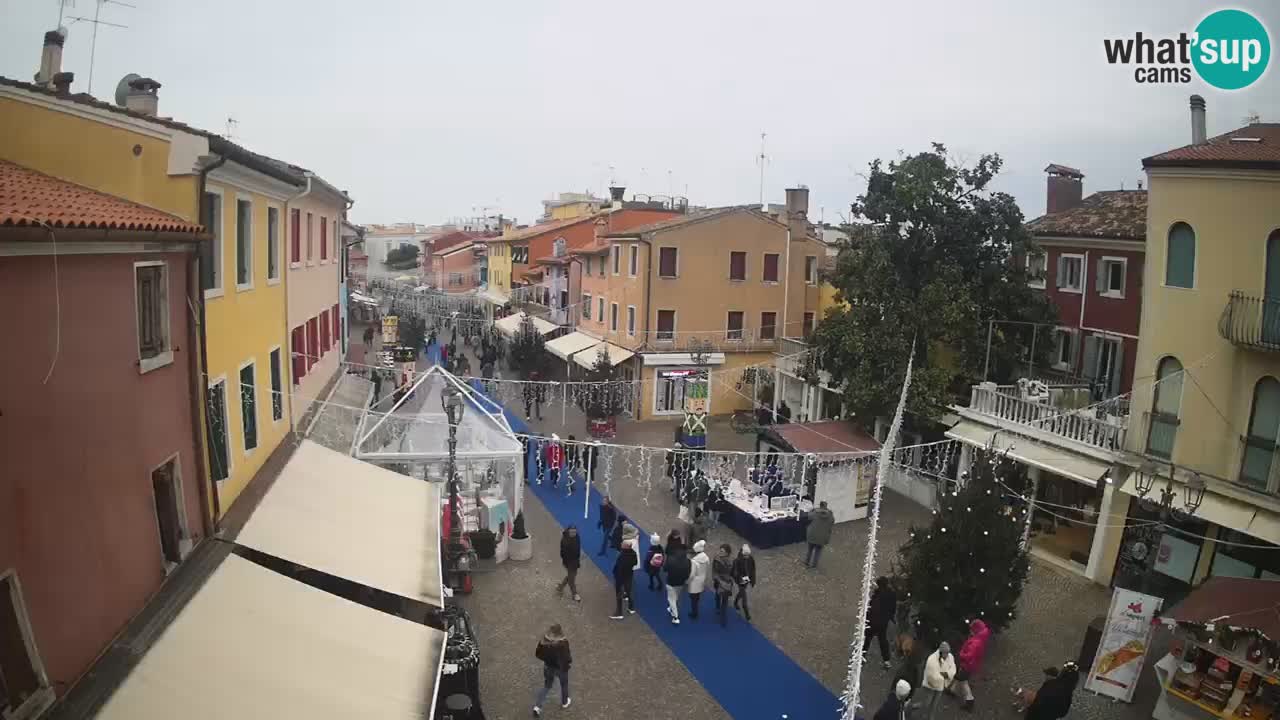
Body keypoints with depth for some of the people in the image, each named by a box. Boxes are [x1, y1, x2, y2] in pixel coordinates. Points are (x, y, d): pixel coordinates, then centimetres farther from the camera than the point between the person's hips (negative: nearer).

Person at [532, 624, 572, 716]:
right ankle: (564, 702, 49)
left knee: (546, 686, 23)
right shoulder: (563, 643, -31)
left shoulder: (544, 640, -20)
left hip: (548, 667, 3)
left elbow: (538, 654, -8)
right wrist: (570, 659, -4)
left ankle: (537, 706, 11)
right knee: (564, 684, 27)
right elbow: (567, 659, -27)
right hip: (561, 668, -3)